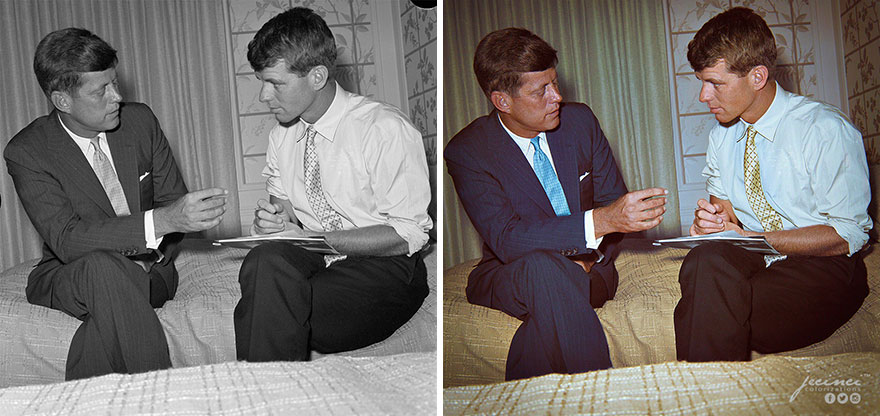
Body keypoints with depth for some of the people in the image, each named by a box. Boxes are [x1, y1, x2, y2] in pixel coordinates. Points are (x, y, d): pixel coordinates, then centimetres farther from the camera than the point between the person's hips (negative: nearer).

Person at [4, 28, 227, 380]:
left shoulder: (140, 120, -1)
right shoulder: (26, 152, -13)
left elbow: (172, 199, 6)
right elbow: (66, 240, -26)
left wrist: (157, 255, -16)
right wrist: (162, 221, -38)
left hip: (150, 270, 2)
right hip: (70, 277, -2)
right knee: (102, 266, -38)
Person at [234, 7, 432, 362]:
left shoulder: (386, 130, -12)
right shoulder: (282, 136, 9)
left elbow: (409, 234, -13)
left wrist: (310, 238, -20)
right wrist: (275, 216, -5)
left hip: (382, 270, -6)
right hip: (308, 261, 6)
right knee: (267, 260, -30)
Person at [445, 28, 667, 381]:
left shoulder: (579, 120, 0)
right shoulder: (466, 152, -14)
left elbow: (613, 200, 6)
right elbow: (506, 240, -26)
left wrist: (590, 259, -17)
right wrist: (601, 221, -38)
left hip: (587, 269, 2)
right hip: (509, 276, -2)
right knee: (543, 267, -39)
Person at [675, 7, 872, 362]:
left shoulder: (826, 130, -11)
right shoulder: (722, 134, 9)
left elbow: (848, 234, -12)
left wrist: (751, 238, -20)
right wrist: (713, 215, -7)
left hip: (821, 267, -5)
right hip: (749, 259, 6)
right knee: (706, 261, -32)